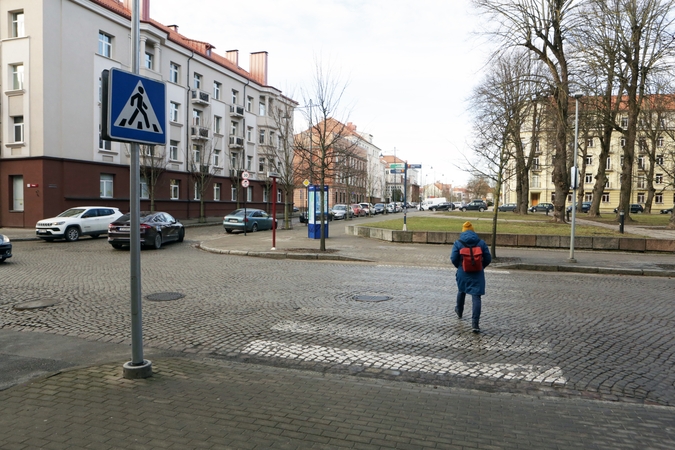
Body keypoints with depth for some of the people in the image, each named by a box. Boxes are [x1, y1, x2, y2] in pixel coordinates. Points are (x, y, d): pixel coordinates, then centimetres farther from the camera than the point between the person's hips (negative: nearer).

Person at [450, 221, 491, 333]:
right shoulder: (481, 242, -2)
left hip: (463, 273, 1)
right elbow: (488, 259, -2)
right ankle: (475, 323, -12)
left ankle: (459, 311, 49)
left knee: (461, 291, 27)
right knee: (476, 297, -3)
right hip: (477, 274, -1)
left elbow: (453, 259, -10)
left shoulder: (458, 243, -6)